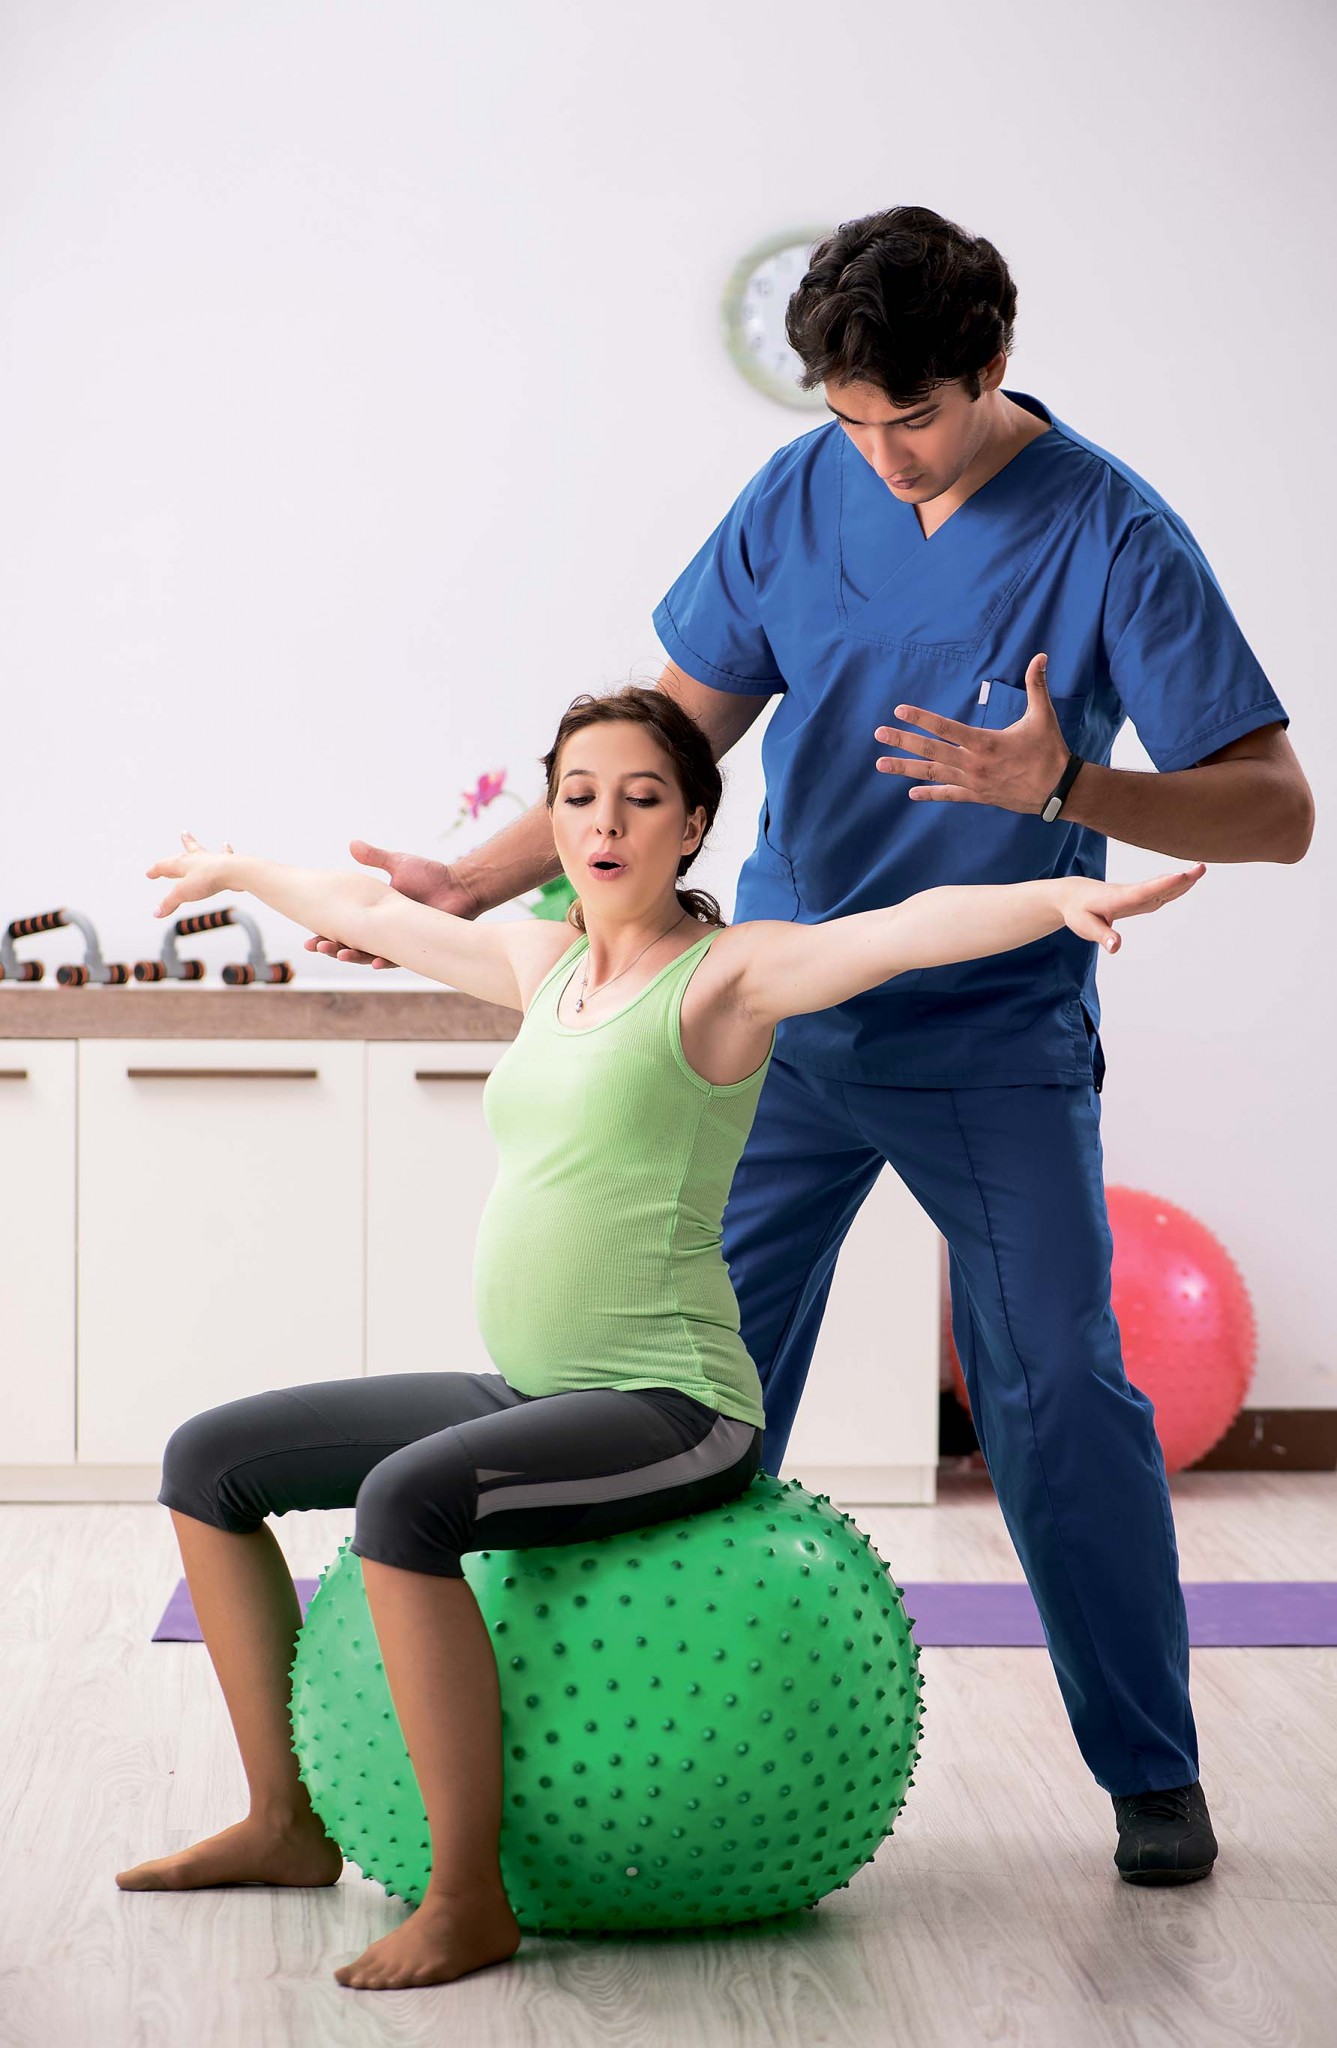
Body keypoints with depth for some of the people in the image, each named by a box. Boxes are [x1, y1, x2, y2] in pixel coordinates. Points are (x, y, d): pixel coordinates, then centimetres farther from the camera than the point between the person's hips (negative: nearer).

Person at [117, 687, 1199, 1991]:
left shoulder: (727, 974, -9)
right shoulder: (545, 965, 12)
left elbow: (911, 929, -27)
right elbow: (379, 915, 29)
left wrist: (1064, 895, -44)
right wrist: (239, 871, 44)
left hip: (670, 1410, -9)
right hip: (527, 1392, 9)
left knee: (403, 1500, -34)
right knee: (210, 1461, 11)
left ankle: (469, 1901, -23)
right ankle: (287, 1824, 20)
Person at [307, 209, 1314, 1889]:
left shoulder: (1111, 536, -13)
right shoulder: (801, 495, -1)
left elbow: (1274, 810, -17)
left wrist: (1061, 783, -33)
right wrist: (478, 881, -2)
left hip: (998, 1044, -3)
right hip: (784, 1032, 4)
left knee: (1060, 1399, -5)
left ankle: (1151, 1775, 10)